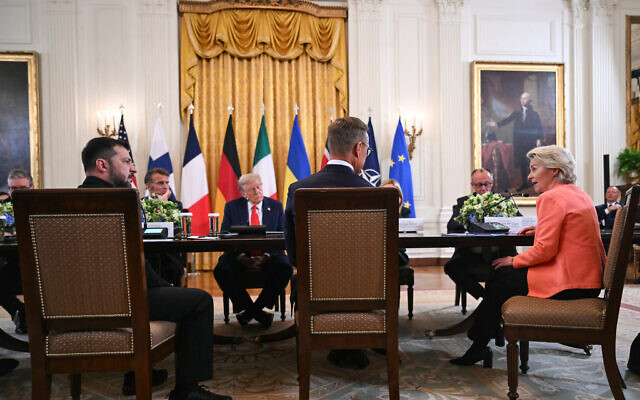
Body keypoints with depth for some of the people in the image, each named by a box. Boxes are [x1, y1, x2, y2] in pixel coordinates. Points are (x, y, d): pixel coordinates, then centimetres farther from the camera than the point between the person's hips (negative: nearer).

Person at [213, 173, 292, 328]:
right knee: (221, 270, -29)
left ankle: (248, 311, -15)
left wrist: (267, 256, -16)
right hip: (240, 255, 0)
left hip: (268, 255, 0)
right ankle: (257, 313, -15)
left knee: (285, 268, -30)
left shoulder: (276, 206, 8)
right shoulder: (232, 207, 7)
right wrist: (241, 257, -16)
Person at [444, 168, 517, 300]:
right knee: (451, 267, -27)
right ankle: (484, 294, -7)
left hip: (499, 252, 0)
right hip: (472, 253, 1)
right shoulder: (463, 202, 10)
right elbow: (451, 226, -6)